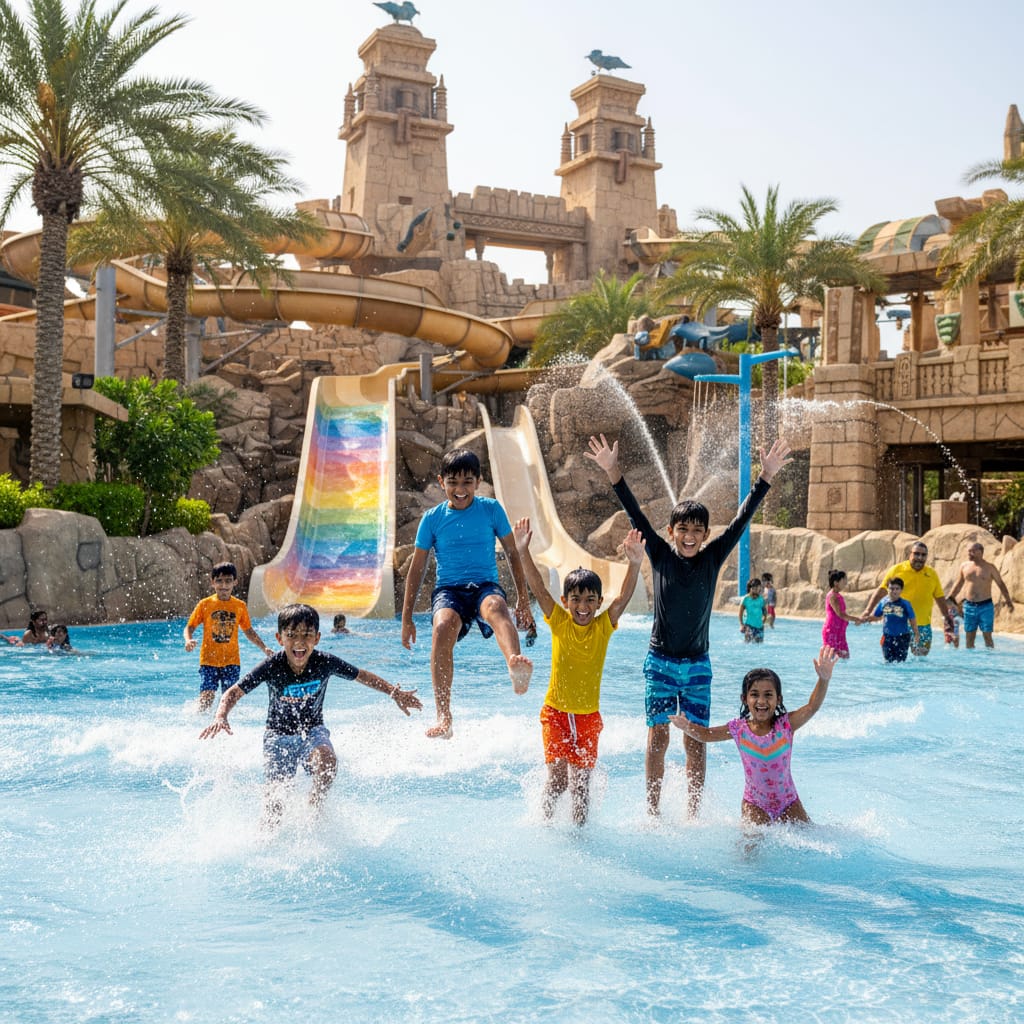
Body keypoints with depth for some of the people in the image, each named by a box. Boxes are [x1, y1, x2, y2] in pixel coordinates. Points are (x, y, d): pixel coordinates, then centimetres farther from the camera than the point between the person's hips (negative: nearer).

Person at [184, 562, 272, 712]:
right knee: (206, 697, -11)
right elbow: (190, 627, 3)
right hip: (209, 660, -2)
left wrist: (264, 648, 7)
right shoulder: (205, 604, 1)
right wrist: (188, 640, -19)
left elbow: (249, 631, 16)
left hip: (232, 661, 2)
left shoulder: (240, 606, 6)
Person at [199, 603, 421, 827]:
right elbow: (233, 693, -18)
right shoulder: (272, 667, -22)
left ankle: (315, 811, -10)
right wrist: (220, 718, -37)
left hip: (313, 730, 0)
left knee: (327, 760, -33)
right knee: (275, 799, -9)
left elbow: (362, 676, -1)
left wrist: (396, 693, -3)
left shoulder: (325, 663, -17)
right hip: (278, 735, 0)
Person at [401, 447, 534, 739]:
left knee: (496, 607, -38)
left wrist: (523, 599, 8)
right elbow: (417, 569, 12)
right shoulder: (433, 518, 7)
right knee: (443, 626, -34)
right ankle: (444, 718, -35)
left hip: (485, 585, 0)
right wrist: (407, 618, 12)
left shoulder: (491, 510, 7)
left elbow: (512, 554, 13)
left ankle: (516, 665, -70)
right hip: (448, 589, 0)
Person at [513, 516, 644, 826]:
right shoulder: (559, 622, -6)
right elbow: (538, 588, -16)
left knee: (581, 782, 4)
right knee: (557, 778, -11)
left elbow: (624, 598, -19)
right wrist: (523, 551, -28)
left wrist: (635, 564, -35)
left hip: (588, 716, 1)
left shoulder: (603, 626, -5)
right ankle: (545, 823, 14)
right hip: (555, 711, -1)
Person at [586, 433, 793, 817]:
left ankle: (693, 814, 11)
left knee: (695, 741, 2)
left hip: (698, 664, 1)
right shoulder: (660, 555, -3)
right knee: (658, 735, -3)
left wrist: (766, 477, -10)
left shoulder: (712, 557, 0)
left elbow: (741, 520, -4)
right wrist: (613, 472, -19)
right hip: (660, 661, -1)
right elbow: (636, 515, -10)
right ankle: (653, 811, 6)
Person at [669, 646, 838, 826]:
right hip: (755, 804, -1)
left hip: (788, 802, 1)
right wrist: (687, 726, -18)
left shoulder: (785, 725, -13)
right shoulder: (739, 729, -9)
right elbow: (705, 735, 2)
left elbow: (812, 707, -28)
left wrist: (824, 679, -44)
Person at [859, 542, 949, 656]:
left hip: (923, 626, 3)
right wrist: (867, 611, -11)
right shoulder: (897, 570, -1)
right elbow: (881, 591, -2)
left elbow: (940, 598, 16)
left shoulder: (932, 574, 8)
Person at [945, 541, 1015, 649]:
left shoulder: (990, 567, -2)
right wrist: (950, 598, 15)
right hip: (969, 606, 3)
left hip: (985, 606, -3)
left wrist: (1008, 601, 0)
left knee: (987, 636, -4)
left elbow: (1001, 584, 5)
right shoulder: (964, 566, 6)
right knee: (969, 636, 5)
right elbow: (958, 584, 17)